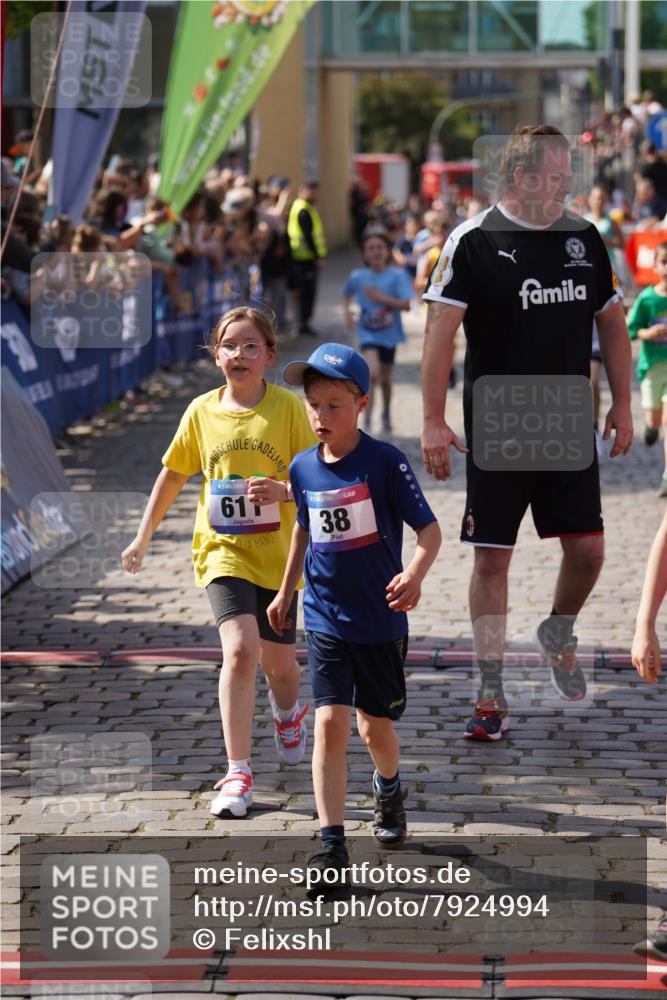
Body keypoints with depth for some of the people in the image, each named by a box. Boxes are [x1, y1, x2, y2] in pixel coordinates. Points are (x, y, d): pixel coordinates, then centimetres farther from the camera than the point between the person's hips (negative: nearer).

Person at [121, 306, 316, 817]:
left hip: (278, 553, 0)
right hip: (223, 550, 0)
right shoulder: (202, 411, 0)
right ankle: (237, 774, -17)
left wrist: (282, 490, -28)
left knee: (278, 663, 13)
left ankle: (288, 714, 52)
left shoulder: (288, 407, -7)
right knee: (240, 648, -21)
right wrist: (143, 539, 19)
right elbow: (173, 474, 14)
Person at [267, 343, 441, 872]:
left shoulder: (386, 461, -12)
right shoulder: (304, 467, 1)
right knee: (330, 723, -11)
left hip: (381, 621, -2)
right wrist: (286, 591, 29)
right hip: (326, 622, 2)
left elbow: (430, 529, -12)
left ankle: (389, 790, 46)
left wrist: (415, 574, -31)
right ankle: (332, 843, -11)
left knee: (375, 726, 12)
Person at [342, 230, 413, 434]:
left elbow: (406, 305, -17)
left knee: (385, 379, 16)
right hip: (368, 333, -1)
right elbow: (347, 295, 17)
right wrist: (347, 312, -1)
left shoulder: (397, 276, -10)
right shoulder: (357, 277, -4)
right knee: (372, 373, -23)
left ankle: (386, 415, 42)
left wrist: (381, 297, -25)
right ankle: (367, 421, -18)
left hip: (389, 334, 1)